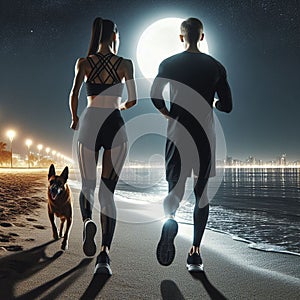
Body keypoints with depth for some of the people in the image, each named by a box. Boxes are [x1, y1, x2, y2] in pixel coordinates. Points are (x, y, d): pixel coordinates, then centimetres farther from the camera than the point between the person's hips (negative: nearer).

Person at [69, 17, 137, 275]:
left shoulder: (83, 63, 7)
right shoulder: (125, 64, 5)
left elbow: (74, 95, -4)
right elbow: (133, 101, 8)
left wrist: (74, 118, 14)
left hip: (89, 124, 1)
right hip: (115, 126, -1)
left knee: (87, 185, 16)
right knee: (108, 191, 1)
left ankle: (88, 221, -16)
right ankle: (105, 254, -8)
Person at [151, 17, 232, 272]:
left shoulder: (169, 64, 3)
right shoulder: (216, 67, 6)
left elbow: (155, 95, -9)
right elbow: (227, 106, 4)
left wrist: (169, 114, 9)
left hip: (178, 133, -1)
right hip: (205, 134, 1)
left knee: (175, 187, 6)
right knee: (201, 192, 9)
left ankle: (170, 219, -29)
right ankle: (195, 252, 9)